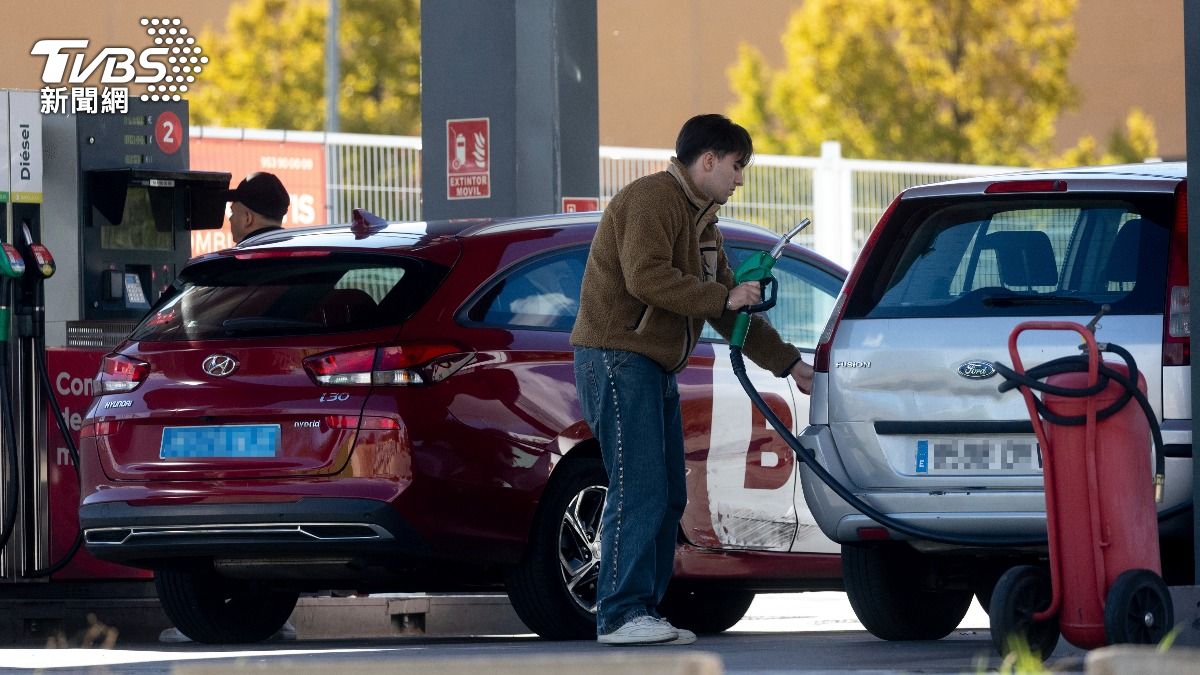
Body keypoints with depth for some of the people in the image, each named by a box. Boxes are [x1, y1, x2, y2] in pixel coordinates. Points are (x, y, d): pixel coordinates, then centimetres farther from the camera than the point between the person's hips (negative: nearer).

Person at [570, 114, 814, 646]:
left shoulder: (701, 223, 21)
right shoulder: (651, 199, -11)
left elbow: (730, 314, 25)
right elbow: (646, 276, -25)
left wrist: (789, 363, 21)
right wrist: (723, 297, -18)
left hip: (655, 365, 10)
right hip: (617, 357, -10)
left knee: (667, 497, 7)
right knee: (639, 490, -15)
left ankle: (645, 612, 10)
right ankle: (621, 616, -16)